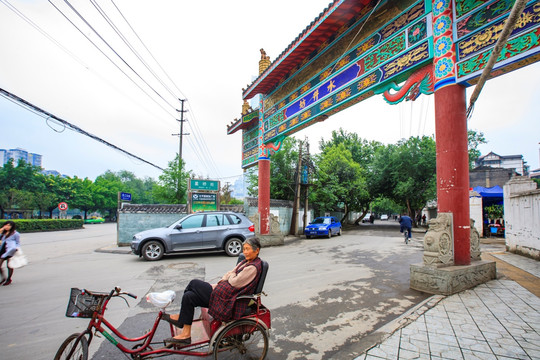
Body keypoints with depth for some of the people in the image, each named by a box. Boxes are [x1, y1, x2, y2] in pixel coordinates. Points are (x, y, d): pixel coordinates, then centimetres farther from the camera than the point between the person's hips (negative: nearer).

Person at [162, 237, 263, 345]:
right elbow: (229, 274, 14)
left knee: (194, 283, -8)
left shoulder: (253, 267, -18)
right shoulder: (246, 262, 13)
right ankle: (185, 334, 10)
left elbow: (233, 283, -17)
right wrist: (218, 284, 1)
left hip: (228, 299, -10)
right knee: (189, 296, 2)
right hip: (226, 293, 10)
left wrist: (232, 275, 3)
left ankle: (180, 318, 8)